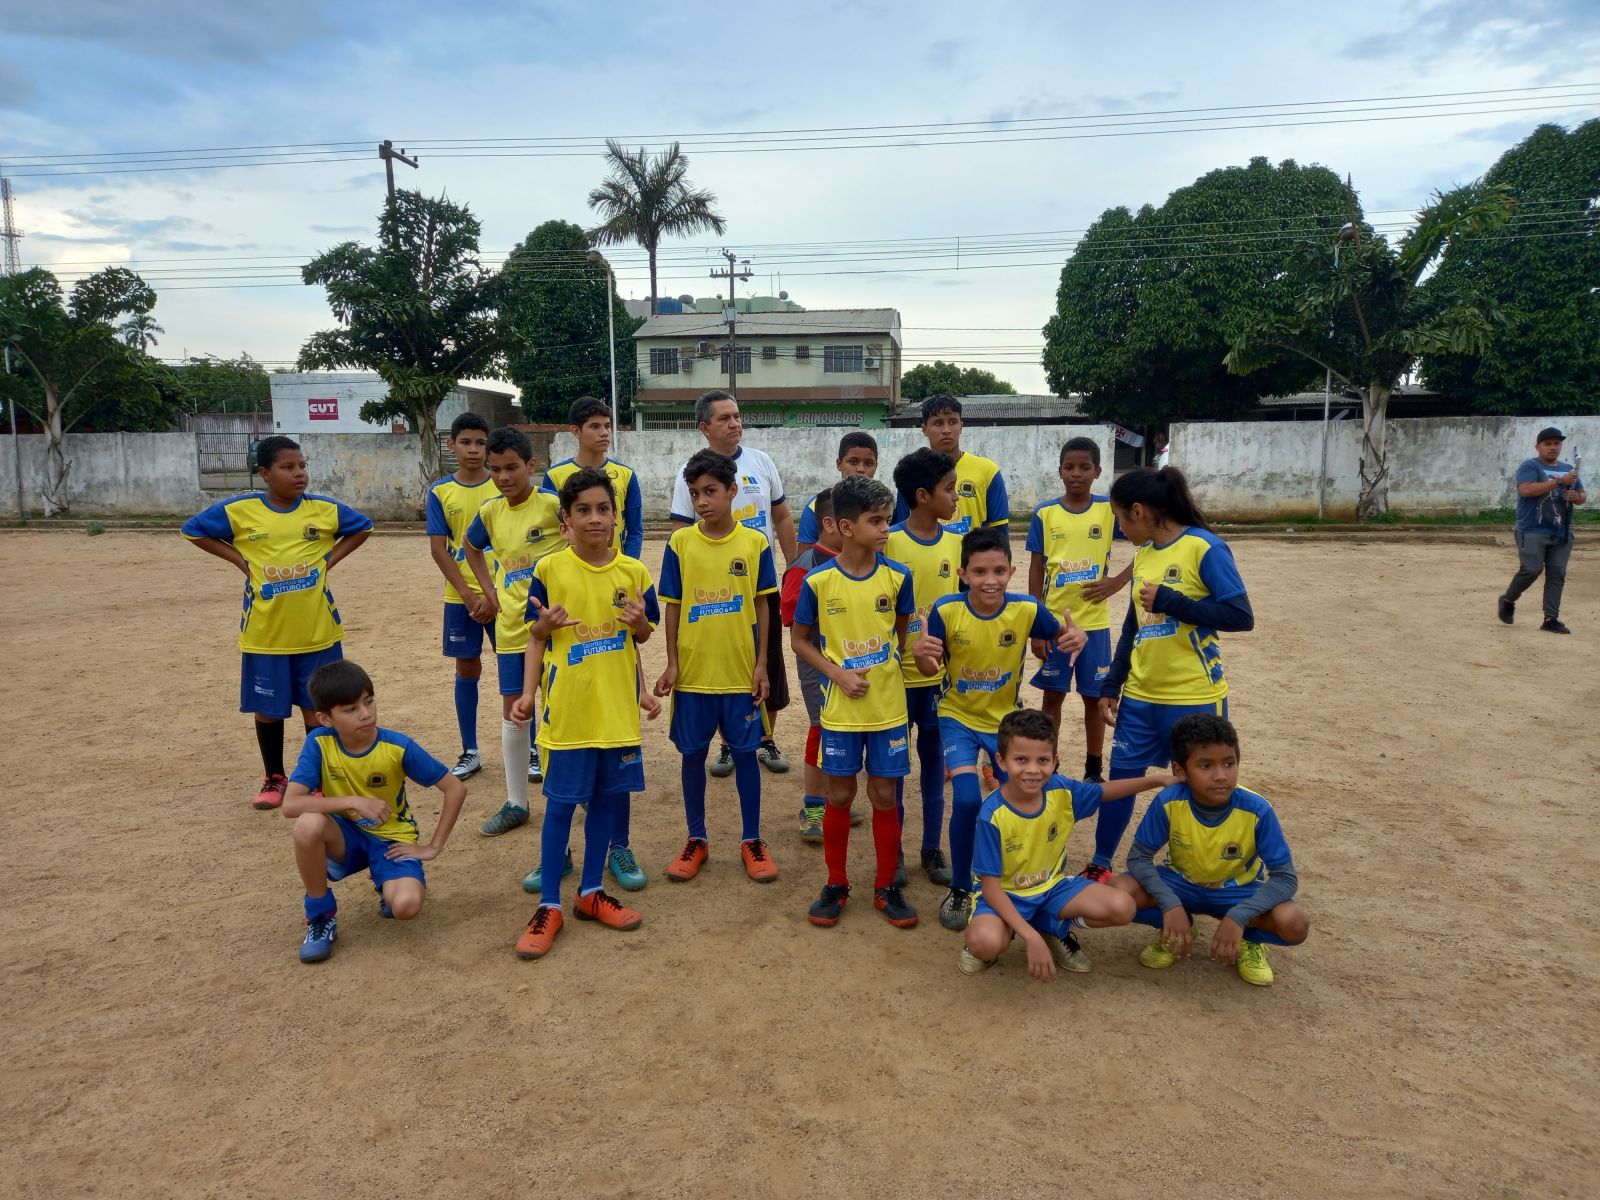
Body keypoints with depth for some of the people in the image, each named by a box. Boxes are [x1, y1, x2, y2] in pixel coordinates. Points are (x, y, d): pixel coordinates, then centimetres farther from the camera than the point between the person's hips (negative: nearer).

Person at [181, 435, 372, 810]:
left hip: (317, 632, 0)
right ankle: (274, 779, 30)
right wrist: (239, 560, -2)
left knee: (317, 708, 8)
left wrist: (331, 557, 1)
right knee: (268, 709, 11)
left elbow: (362, 527, 14)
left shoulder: (325, 509, -3)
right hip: (264, 634, 0)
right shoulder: (240, 510, -5)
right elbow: (193, 530, 8)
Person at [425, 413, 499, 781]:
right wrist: (468, 594, -10)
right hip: (460, 596, 2)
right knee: (467, 670, 9)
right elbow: (438, 548, -1)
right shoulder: (439, 491, 1)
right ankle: (470, 752, 20)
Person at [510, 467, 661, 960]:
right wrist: (527, 694, -13)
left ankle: (591, 891, 28)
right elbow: (536, 637, 0)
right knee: (561, 804, 4)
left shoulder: (633, 571, 0)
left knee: (605, 799, 12)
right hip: (567, 708, -3)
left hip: (617, 708, 3)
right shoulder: (549, 570, -7)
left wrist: (639, 622, -14)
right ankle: (548, 905, 16)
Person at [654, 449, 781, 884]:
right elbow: (672, 607, 2)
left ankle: (752, 840, 24)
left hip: (741, 671, -1)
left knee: (745, 753, 9)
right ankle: (696, 840, 27)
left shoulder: (755, 543, -4)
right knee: (693, 754, 11)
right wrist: (672, 664, -2)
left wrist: (761, 664, -2)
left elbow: (763, 606, 1)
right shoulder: (679, 543, -3)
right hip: (692, 671, 1)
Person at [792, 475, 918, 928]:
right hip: (841, 708, -1)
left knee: (884, 795, 8)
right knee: (840, 796, 9)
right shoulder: (818, 581, -10)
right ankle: (836, 885, 26)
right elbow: (799, 639, 0)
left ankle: (886, 887, 24)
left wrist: (887, 668, -3)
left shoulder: (897, 577, -5)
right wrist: (838, 674, -12)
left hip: (888, 706, 1)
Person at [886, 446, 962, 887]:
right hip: (897, 673, -3)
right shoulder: (889, 542, -11)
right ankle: (892, 850, 24)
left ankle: (932, 850, 26)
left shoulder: (956, 542, 2)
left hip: (940, 673, 4)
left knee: (934, 759, 13)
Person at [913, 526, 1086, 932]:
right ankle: (960, 889, 7)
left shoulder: (1027, 609, -20)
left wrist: (1075, 638, -28)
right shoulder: (946, 610, -21)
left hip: (1005, 719, 2)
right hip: (958, 718, -2)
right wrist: (921, 654, -36)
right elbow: (932, 669, -12)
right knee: (967, 800, -18)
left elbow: (1059, 638, -3)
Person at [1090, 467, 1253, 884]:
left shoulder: (1205, 548, -12)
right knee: (1121, 779, 12)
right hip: (1140, 696, 6)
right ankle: (1099, 866, 27)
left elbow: (1241, 616, -18)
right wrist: (1111, 686, 13)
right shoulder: (1142, 555, 8)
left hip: (1194, 698, -6)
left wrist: (1169, 601, -19)